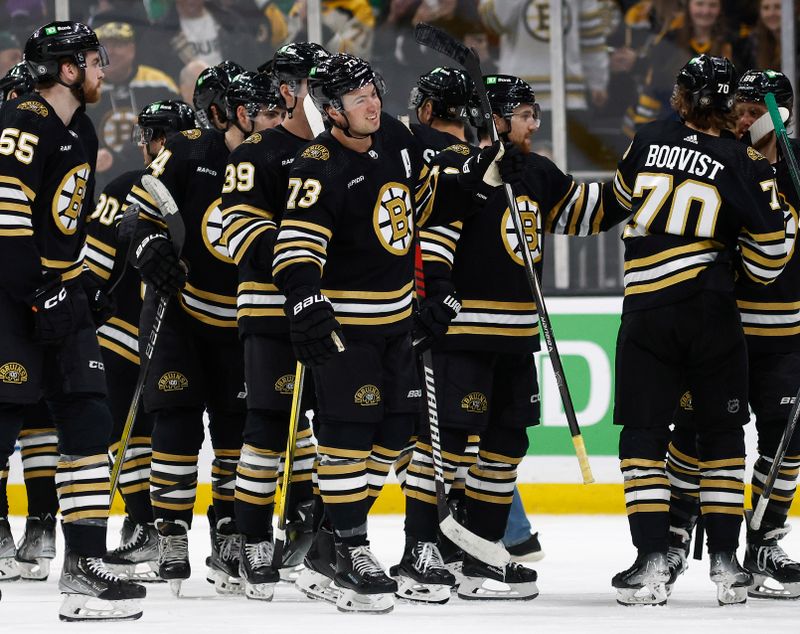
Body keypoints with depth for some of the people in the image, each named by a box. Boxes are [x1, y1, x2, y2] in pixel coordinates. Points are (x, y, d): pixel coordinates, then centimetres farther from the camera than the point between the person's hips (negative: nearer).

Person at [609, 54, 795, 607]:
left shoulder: (649, 141, 4)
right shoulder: (745, 164, -3)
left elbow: (624, 197, 22)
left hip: (646, 308, 0)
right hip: (713, 314, 0)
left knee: (643, 434, 5)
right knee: (721, 434, 12)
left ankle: (653, 562, -4)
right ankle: (725, 562, 9)